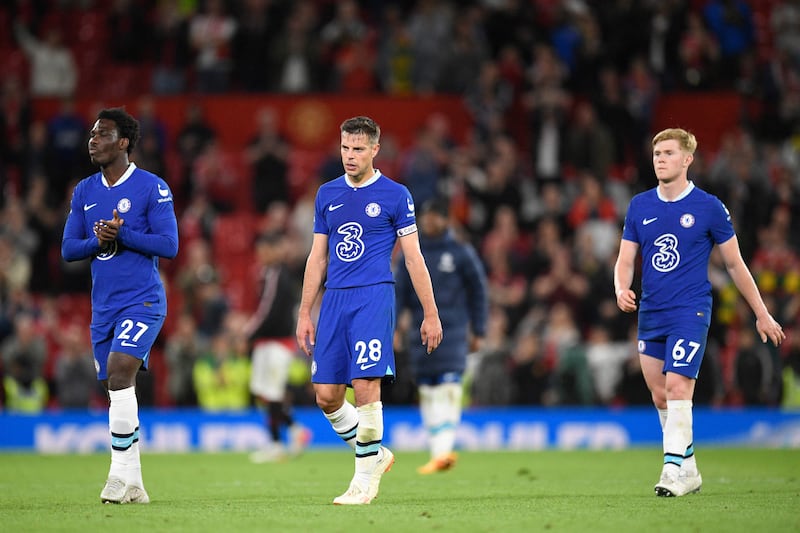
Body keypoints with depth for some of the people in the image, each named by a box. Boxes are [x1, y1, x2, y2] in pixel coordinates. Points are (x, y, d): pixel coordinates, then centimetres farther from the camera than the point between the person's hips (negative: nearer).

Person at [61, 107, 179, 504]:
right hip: (103, 305, 6)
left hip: (142, 301, -6)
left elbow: (169, 245, -11)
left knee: (119, 374, -23)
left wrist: (121, 235, -19)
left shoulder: (152, 188, -6)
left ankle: (121, 474, -19)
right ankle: (133, 486, 13)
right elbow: (68, 249, 9)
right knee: (114, 388, 7)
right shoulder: (84, 192, 11)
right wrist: (96, 240, -11)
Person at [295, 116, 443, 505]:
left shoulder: (395, 195, 1)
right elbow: (317, 257, 17)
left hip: (374, 297, -5)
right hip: (334, 299, 5)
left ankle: (365, 479, -3)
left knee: (365, 386, -15)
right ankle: (374, 456, 21)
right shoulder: (327, 194, 13)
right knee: (326, 395, 0)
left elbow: (413, 257, 2)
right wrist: (304, 313, 13)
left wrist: (431, 315, 0)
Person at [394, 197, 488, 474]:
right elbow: (399, 292, 11)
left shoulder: (461, 252, 2)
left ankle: (444, 448, -24)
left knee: (448, 389, -16)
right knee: (427, 395, 4)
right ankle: (436, 454, 9)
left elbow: (478, 292, 5)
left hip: (452, 333, -4)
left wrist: (478, 331, 3)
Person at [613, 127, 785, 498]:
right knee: (660, 396, 8)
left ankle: (674, 470, -17)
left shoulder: (708, 207, -3)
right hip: (650, 315, 5)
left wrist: (762, 314, 7)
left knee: (677, 389, -18)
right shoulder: (639, 206, 7)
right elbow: (625, 260, 9)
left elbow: (735, 263, 4)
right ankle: (689, 470, 21)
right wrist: (622, 289, -14)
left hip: (690, 313, -5)